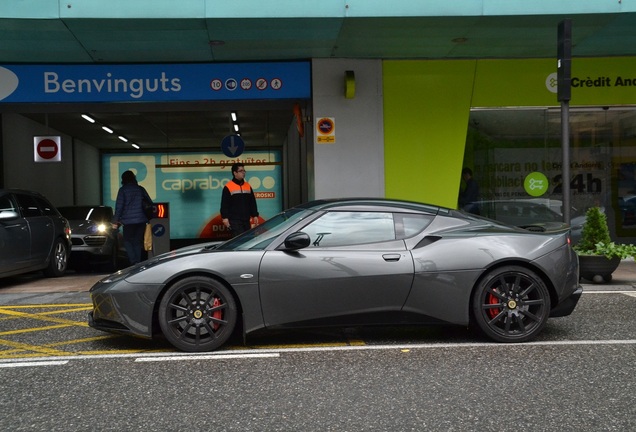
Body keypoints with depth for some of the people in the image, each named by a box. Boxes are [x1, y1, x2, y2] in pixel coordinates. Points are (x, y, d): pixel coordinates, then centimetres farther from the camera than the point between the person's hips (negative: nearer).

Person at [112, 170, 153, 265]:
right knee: (138, 242, 11)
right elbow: (150, 203, 12)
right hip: (141, 220, 3)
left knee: (127, 241, 8)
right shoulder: (140, 189, 8)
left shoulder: (122, 190, -3)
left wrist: (115, 221, -3)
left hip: (128, 221, -3)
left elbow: (119, 206, -7)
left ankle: (134, 261, -9)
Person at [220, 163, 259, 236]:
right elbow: (224, 205, -6)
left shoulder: (248, 186, 14)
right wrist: (225, 218, -11)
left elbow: (252, 203, 17)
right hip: (234, 221, -6)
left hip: (246, 220, 6)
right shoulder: (228, 187, -4)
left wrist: (255, 216, 12)